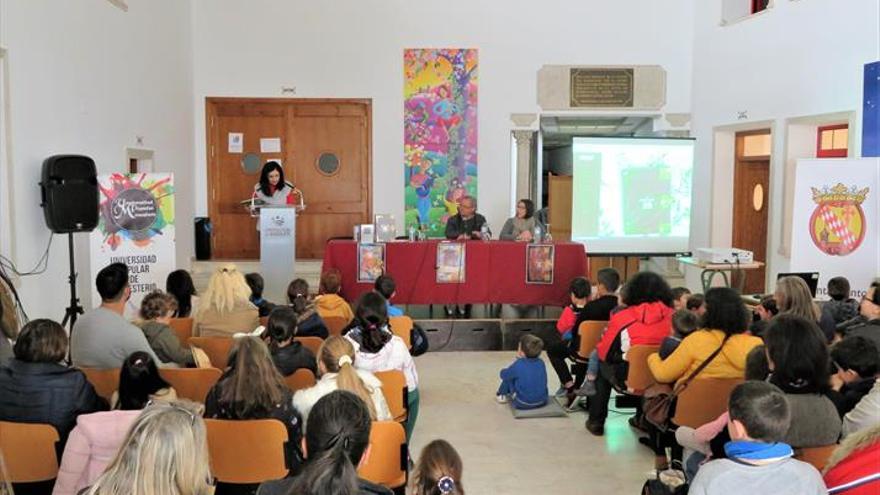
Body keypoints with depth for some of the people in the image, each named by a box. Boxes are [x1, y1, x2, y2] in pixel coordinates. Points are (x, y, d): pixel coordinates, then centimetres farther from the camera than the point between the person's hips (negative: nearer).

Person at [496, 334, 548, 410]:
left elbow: (503, 374, -1)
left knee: (508, 376, 10)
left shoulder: (518, 365, -18)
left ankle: (501, 395, 33)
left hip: (523, 404, -5)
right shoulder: (541, 363, -3)